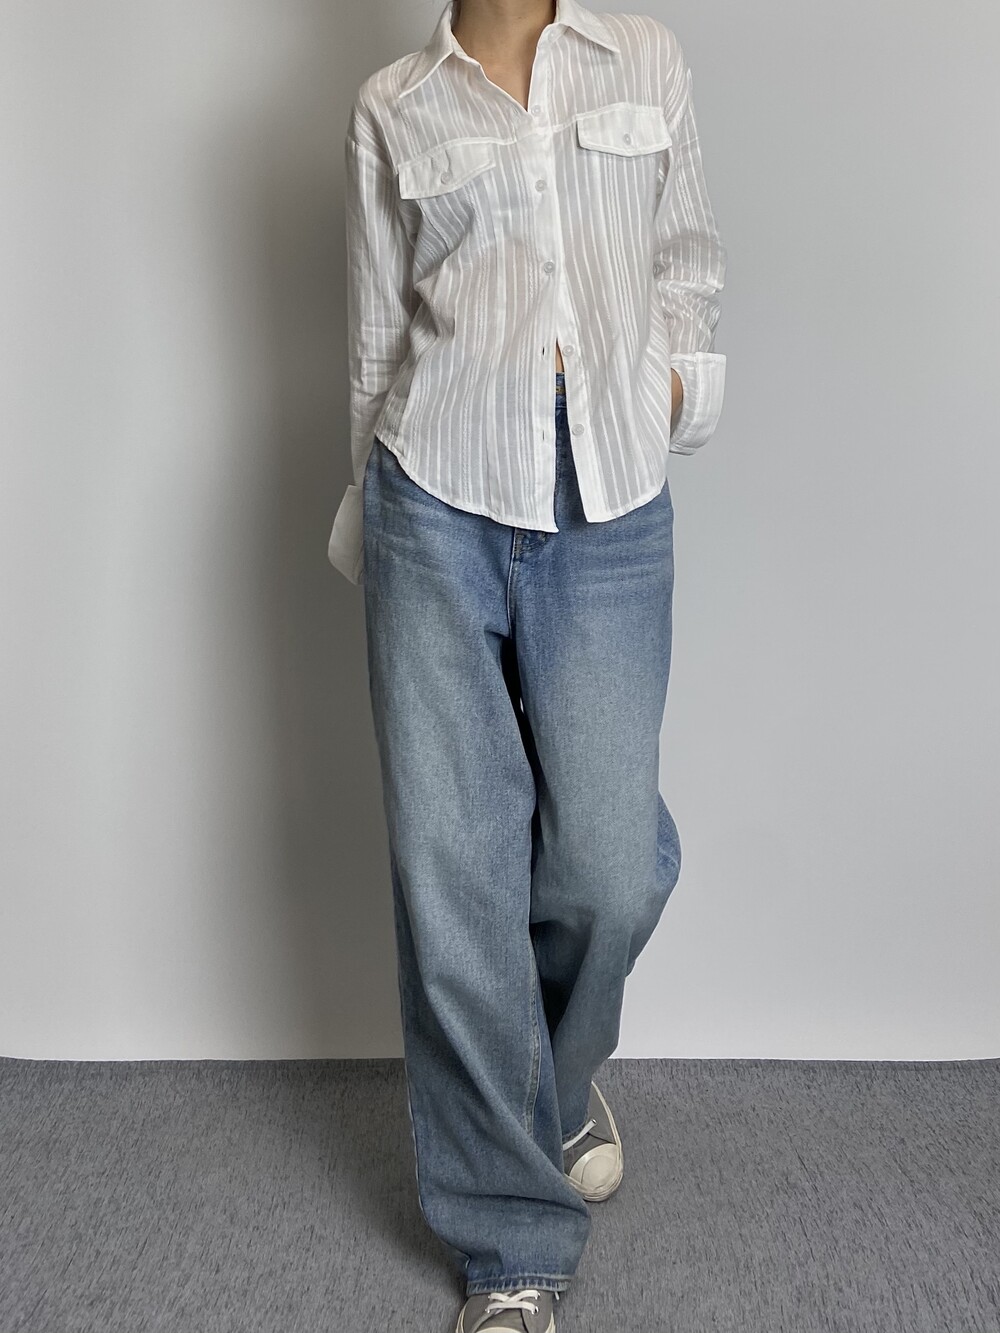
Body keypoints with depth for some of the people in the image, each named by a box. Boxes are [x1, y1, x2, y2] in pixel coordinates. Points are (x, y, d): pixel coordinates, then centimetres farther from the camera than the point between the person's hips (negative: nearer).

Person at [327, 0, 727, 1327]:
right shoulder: (394, 107, 11)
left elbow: (690, 255, 21)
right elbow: (377, 335, 13)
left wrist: (672, 378, 4)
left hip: (612, 512, 1)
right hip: (443, 505, 0)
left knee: (613, 859, -3)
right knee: (452, 869, -1)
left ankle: (561, 1074, 35)